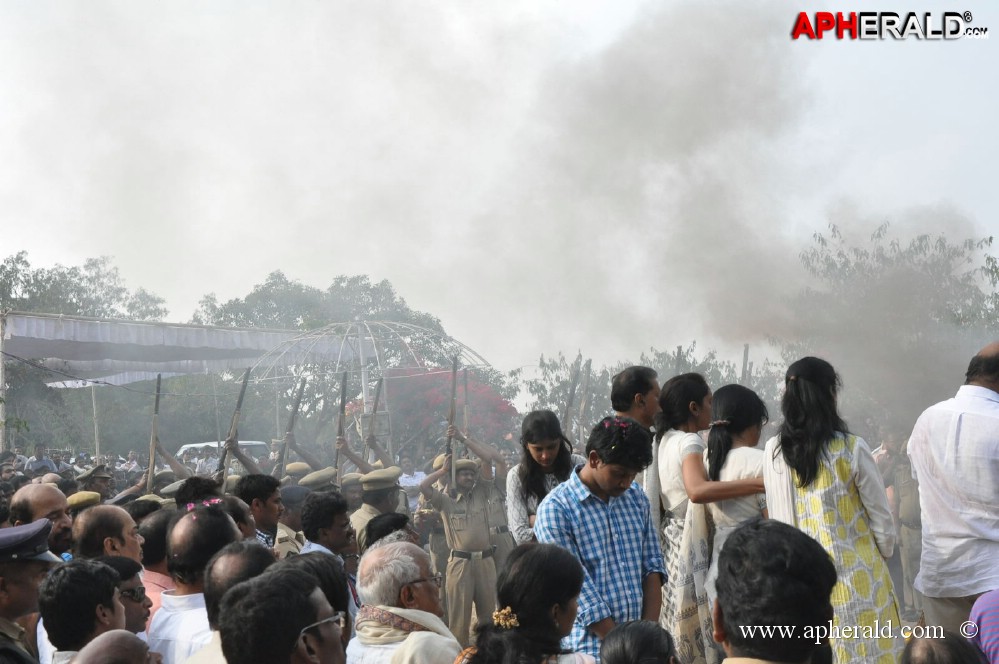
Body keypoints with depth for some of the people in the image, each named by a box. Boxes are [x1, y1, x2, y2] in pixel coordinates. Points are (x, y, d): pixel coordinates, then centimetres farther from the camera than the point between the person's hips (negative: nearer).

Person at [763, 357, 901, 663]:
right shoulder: (851, 449, -13)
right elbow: (879, 513, -5)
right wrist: (885, 553, 12)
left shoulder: (773, 451, -2)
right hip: (852, 570, -4)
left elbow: (776, 514, 7)